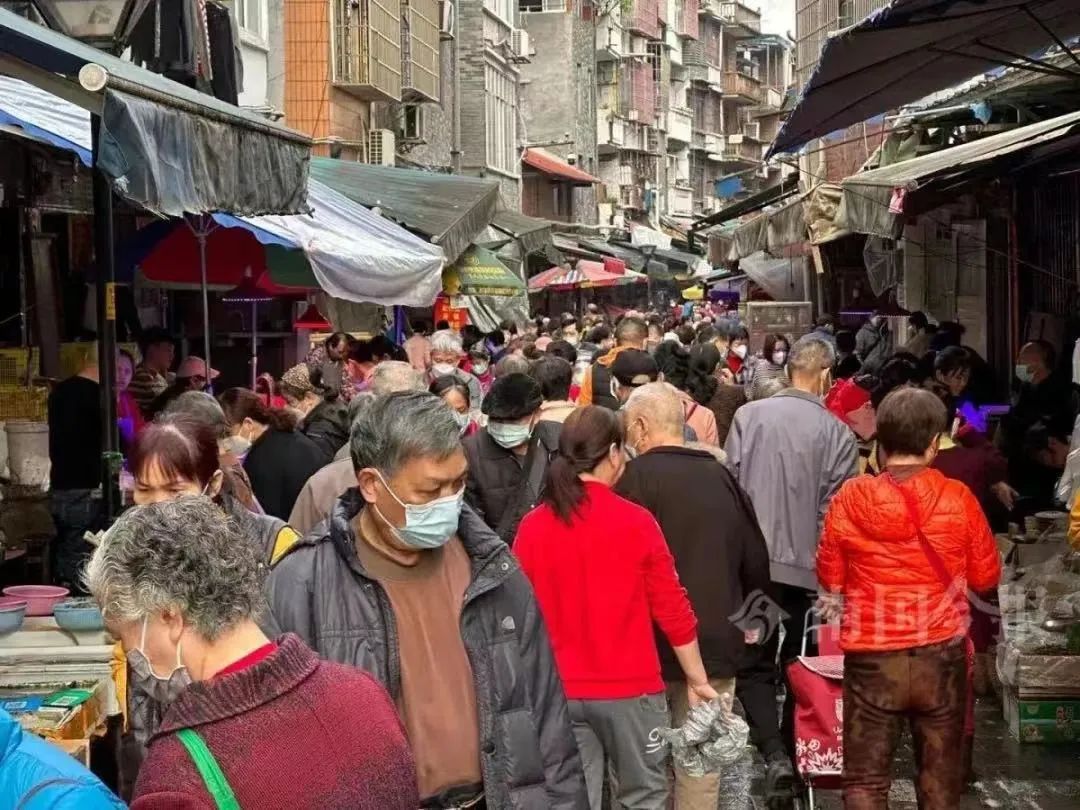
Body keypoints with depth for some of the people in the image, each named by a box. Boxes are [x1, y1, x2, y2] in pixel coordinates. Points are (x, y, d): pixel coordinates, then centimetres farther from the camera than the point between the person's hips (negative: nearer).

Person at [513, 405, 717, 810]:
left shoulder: (532, 527, -3)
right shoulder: (635, 522, -10)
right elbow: (672, 610, -5)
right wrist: (696, 679, 7)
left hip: (559, 690, 3)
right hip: (629, 688, -2)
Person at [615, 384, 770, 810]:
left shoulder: (637, 476, -9)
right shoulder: (721, 475, 7)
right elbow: (756, 559, 13)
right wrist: (742, 617, 27)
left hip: (654, 640, -4)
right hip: (717, 638, 4)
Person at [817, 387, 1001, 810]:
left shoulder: (850, 499, -8)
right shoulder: (957, 498, -9)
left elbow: (829, 579, 3)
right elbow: (986, 575, 3)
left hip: (871, 659, 0)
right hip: (941, 657, 0)